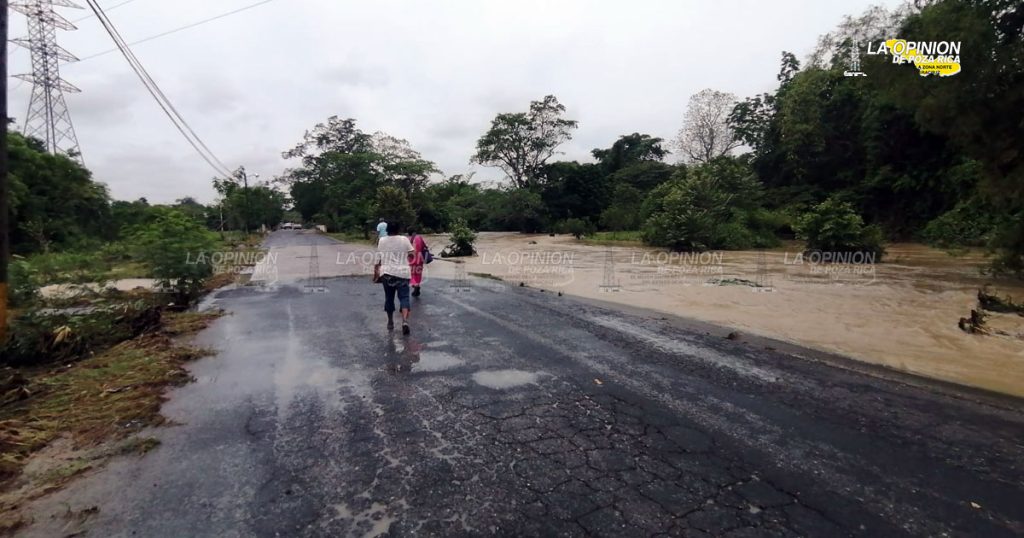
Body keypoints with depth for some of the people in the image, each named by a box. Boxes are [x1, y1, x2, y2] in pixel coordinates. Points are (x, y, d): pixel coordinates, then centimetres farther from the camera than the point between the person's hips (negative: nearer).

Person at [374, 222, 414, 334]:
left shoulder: (382, 241, 4)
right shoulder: (404, 239, -1)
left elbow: (378, 259, 4)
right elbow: (411, 254, 1)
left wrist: (376, 272, 11)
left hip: (387, 273, 2)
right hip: (402, 273, -2)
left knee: (389, 298, 14)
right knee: (404, 297, -2)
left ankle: (390, 322, 24)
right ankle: (405, 321, -22)